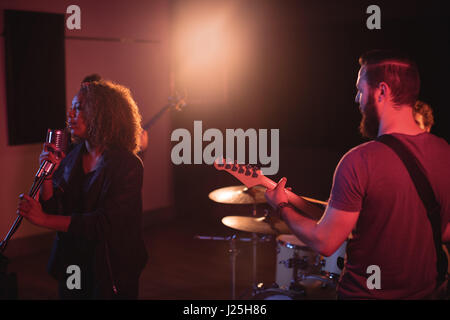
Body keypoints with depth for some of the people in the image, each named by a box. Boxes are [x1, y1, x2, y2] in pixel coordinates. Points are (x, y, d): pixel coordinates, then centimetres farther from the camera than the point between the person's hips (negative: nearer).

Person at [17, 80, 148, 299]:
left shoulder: (128, 165, -16)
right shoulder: (70, 159, 3)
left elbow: (105, 224, -24)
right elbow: (53, 211, 2)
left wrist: (43, 219, -27)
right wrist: (47, 175, -13)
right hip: (71, 268, 6)